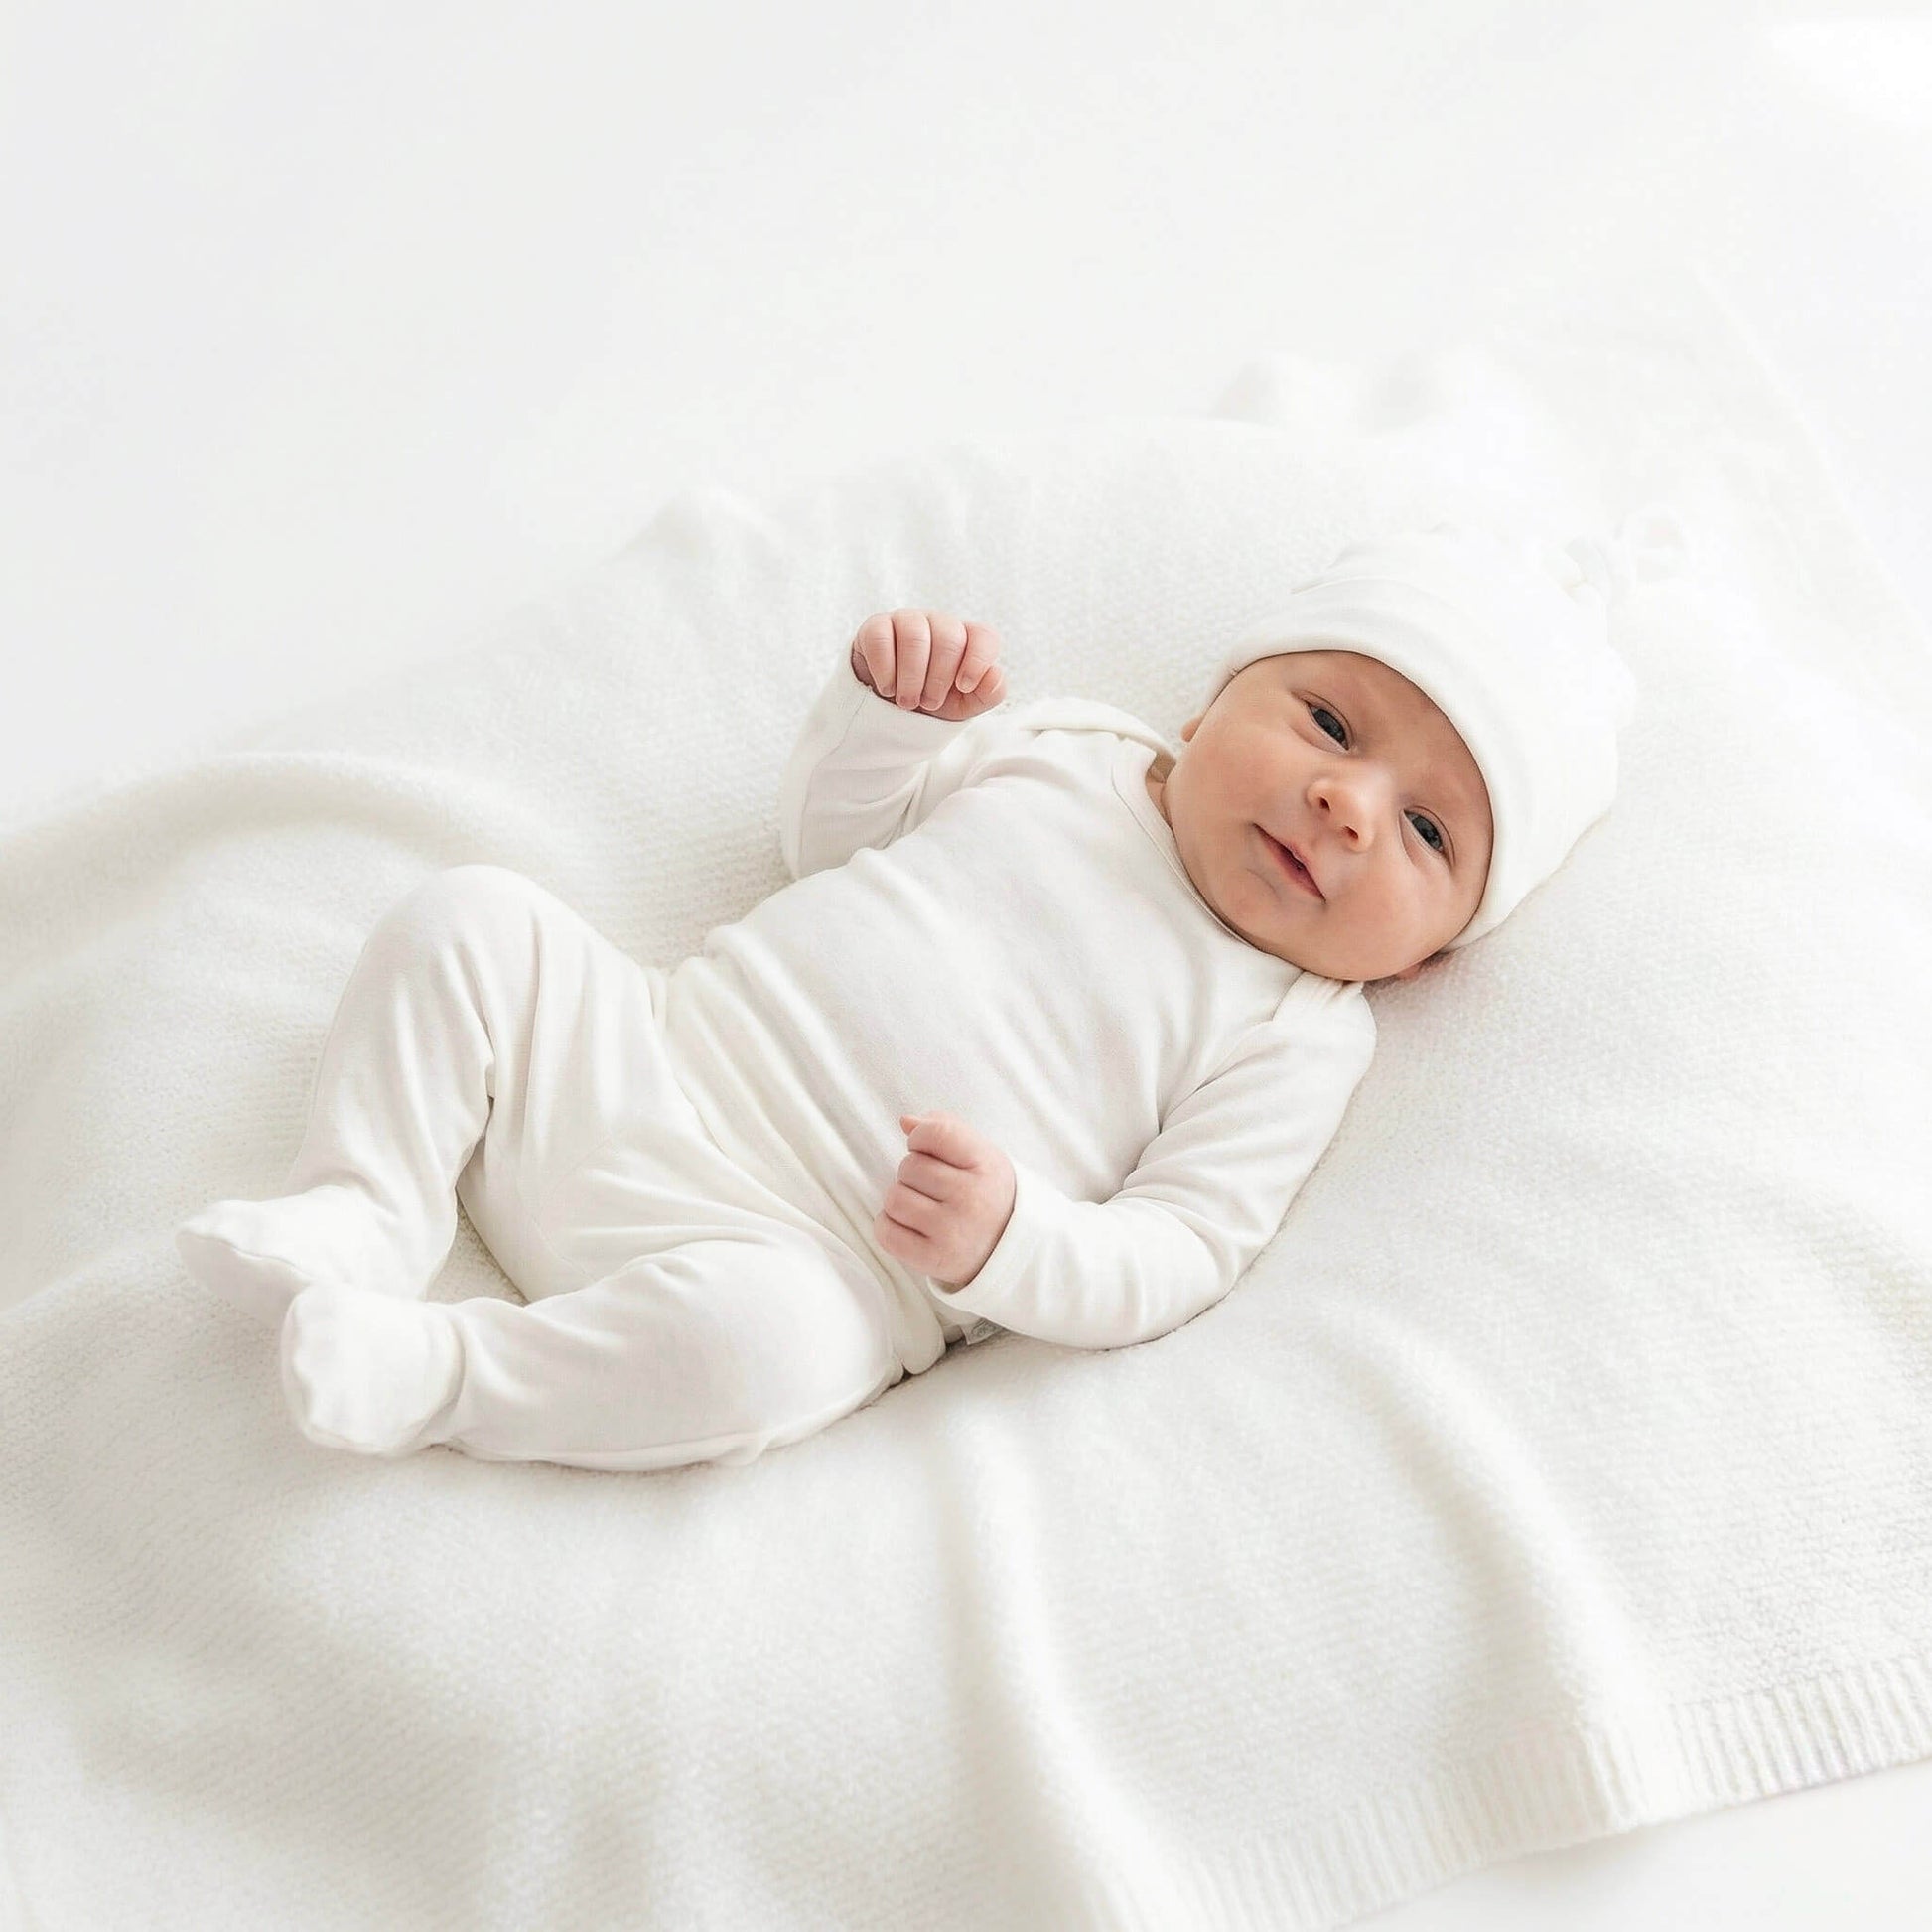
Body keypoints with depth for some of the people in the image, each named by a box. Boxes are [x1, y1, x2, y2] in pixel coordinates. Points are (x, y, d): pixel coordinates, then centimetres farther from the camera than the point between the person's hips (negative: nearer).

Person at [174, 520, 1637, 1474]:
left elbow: (1169, 1266, -9)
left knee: (771, 1342, -37)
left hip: (799, 1264, -5)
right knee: (471, 917, -8)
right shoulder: (1065, 747, 11)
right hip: (643, 1056, 5)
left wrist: (1005, 1243, -28)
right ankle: (357, 1218, -9)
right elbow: (826, 833, 22)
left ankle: (419, 1375, -21)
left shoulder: (1294, 1042, -1)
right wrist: (890, 709, 1)